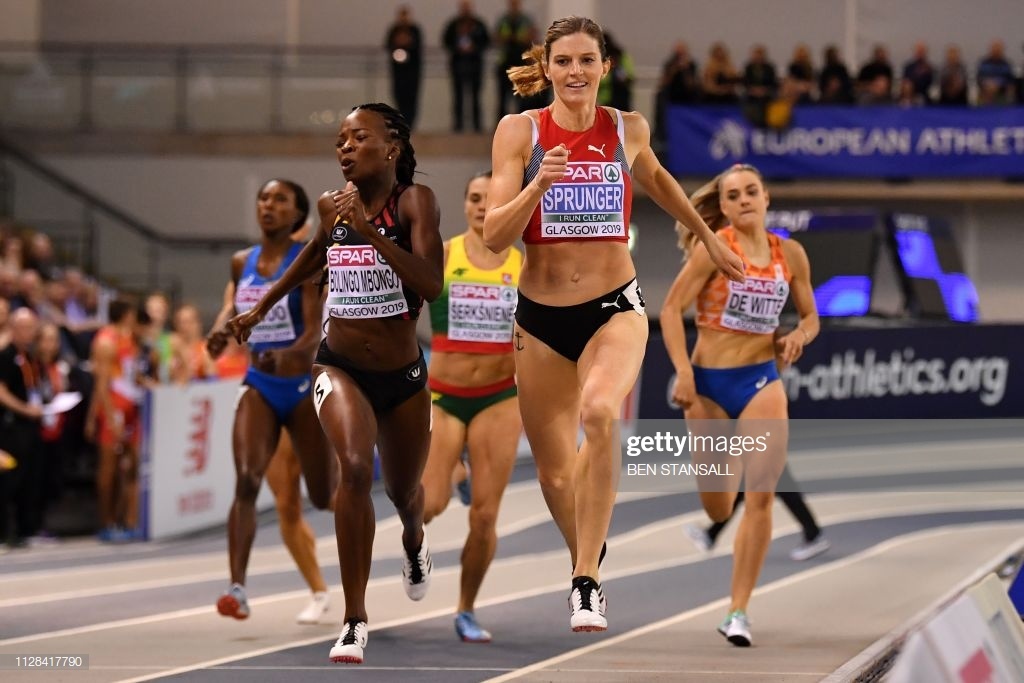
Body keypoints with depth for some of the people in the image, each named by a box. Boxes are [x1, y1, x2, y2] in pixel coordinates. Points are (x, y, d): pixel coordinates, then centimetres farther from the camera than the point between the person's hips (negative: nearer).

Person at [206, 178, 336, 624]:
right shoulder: (242, 262, 6)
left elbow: (315, 333, -18)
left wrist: (285, 355, -37)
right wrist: (222, 329, 2)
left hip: (303, 386, -3)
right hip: (259, 387, 3)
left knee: (324, 497, 7)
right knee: (246, 481, -20)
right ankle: (238, 587, -26)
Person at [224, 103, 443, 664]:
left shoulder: (414, 201, -16)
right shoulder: (331, 206, -3)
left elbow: (432, 284, -30)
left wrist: (369, 229, -36)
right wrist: (261, 307, 26)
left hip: (402, 376, -1)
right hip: (340, 367, 1)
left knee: (403, 492, 20)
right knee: (355, 468, -27)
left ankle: (414, 541, 61)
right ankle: (354, 622, -24)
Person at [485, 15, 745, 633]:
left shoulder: (628, 130, 0)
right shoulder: (519, 131, -5)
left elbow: (655, 178, 24)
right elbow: (495, 237, -10)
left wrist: (708, 237, 32)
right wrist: (538, 183, -26)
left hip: (615, 309, -1)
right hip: (541, 318, 1)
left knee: (600, 414, -32)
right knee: (555, 475, 9)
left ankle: (588, 582, -27)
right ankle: (585, 559, 41)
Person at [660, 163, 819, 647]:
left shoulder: (790, 254, 3)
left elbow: (810, 317, 15)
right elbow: (671, 309, -11)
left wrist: (798, 337, -8)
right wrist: (683, 373, -21)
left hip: (761, 380, 2)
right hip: (710, 382, -2)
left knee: (761, 495, -15)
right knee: (718, 510, 8)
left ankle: (738, 612, -9)